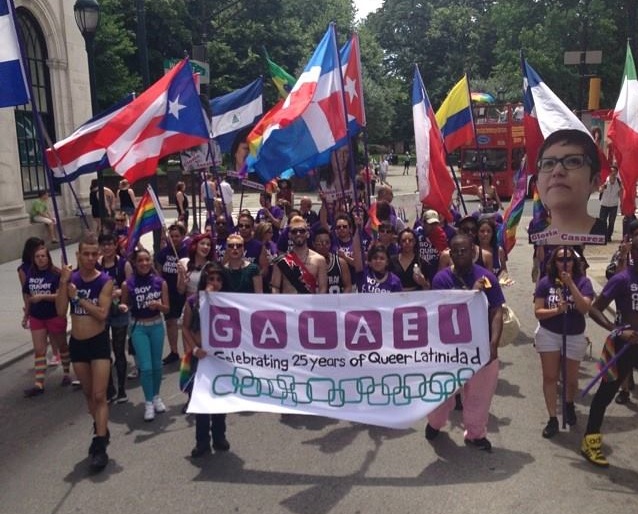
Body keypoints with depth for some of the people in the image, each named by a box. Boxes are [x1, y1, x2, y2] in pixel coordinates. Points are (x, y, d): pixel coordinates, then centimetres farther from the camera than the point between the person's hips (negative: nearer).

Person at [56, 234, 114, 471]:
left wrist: (77, 296, -18)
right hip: (76, 343, 5)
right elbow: (61, 311, -9)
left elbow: (102, 314, -21)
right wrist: (63, 283, -17)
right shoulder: (70, 278, 0)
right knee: (88, 394, 18)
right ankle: (100, 429, 37)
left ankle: (100, 446, -5)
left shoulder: (105, 281, -11)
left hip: (99, 342, -4)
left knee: (99, 396, -7)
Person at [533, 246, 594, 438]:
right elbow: (538, 312, -8)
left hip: (575, 336, 0)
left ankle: (569, 404, 44)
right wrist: (556, 310, -27)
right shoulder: (545, 282, -8)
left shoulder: (583, 282, -10)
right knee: (550, 377, -1)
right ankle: (552, 419, 8)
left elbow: (585, 308, -23)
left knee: (571, 379, 12)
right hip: (549, 335, 0)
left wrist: (570, 284, -28)